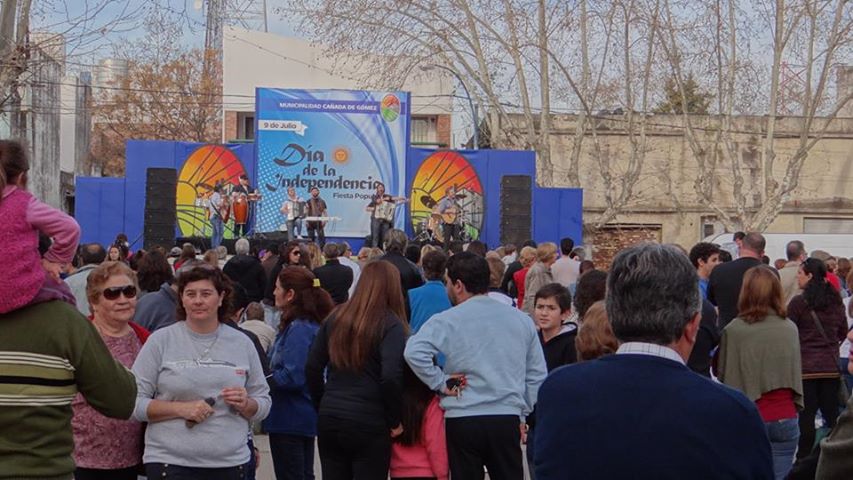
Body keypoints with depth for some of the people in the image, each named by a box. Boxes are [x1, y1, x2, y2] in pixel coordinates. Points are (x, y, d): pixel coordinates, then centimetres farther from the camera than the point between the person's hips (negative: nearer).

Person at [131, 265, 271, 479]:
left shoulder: (242, 343, 10)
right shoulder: (160, 341, 1)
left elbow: (263, 404, 14)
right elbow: (134, 402, -3)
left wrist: (245, 405, -8)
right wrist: (182, 409, -15)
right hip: (170, 462, -3)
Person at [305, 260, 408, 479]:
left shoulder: (336, 317, 8)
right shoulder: (391, 324, -8)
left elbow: (312, 368, 7)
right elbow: (391, 377, -18)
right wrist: (394, 421, -6)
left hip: (329, 419, 5)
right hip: (370, 423, -5)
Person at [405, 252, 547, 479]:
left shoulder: (447, 321, -7)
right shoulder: (521, 320, 9)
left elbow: (414, 352, -22)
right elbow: (537, 375, 12)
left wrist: (440, 382, -9)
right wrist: (523, 414, 18)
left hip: (462, 420, -3)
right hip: (508, 419, 3)